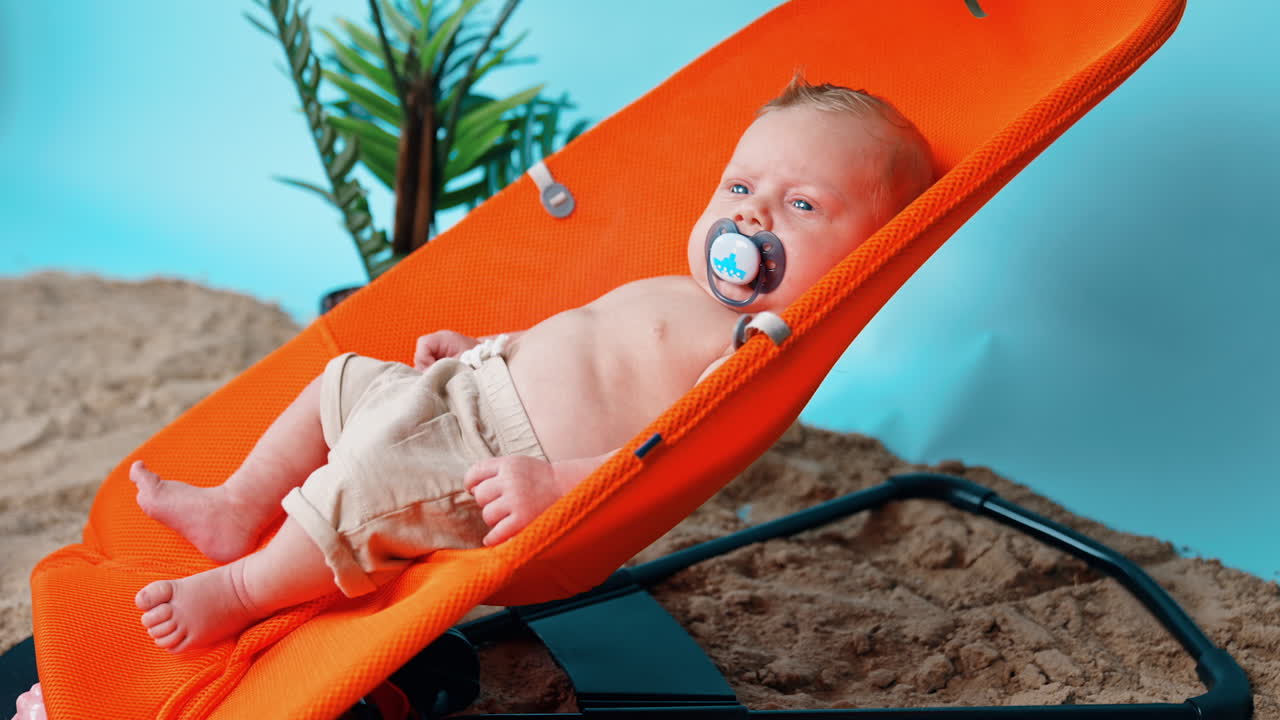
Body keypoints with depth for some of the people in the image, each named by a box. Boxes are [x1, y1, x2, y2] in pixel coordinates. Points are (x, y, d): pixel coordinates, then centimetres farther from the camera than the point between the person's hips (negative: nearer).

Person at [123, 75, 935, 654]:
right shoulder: (683, 298, 13)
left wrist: (561, 482, -39)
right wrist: (481, 347, 21)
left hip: (502, 468, -10)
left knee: (364, 484, -25)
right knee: (344, 380, 19)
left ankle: (241, 593, -3)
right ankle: (239, 513, 24)